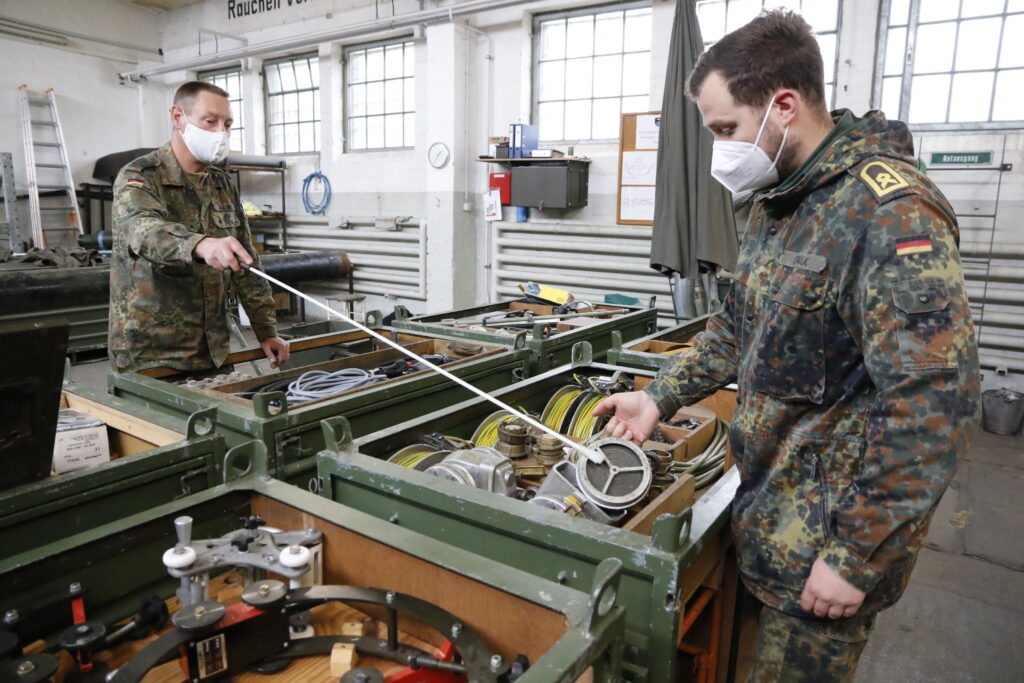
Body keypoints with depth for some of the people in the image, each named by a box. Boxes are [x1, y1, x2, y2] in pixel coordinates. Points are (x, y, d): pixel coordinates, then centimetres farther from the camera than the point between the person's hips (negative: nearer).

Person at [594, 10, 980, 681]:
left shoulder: (890, 213, -23)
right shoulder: (777, 201, 6)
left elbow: (932, 407, -26)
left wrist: (857, 556, -21)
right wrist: (660, 397, 8)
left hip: (832, 528, -8)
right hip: (771, 506, 8)